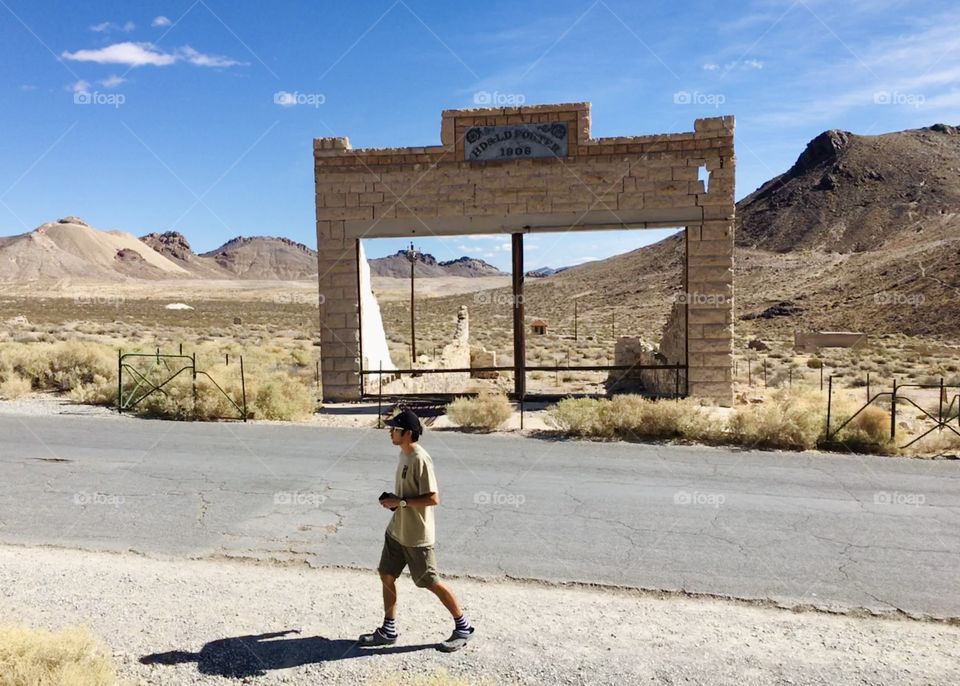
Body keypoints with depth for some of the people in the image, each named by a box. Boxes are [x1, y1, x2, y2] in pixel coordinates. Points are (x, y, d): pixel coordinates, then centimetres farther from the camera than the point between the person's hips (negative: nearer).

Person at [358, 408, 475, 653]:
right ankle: (388, 630, 28)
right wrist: (392, 499, 4)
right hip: (397, 531, 9)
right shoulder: (404, 454, 6)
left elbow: (433, 498, -26)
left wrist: (400, 502, -23)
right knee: (387, 575, 13)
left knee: (431, 582, 2)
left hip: (417, 536, -9)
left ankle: (463, 627, 19)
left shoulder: (420, 459, -23)